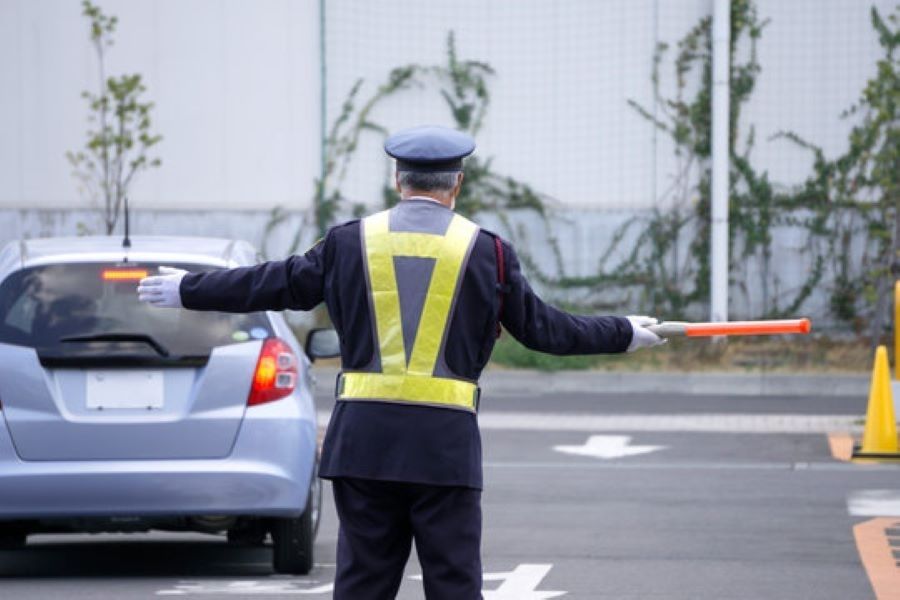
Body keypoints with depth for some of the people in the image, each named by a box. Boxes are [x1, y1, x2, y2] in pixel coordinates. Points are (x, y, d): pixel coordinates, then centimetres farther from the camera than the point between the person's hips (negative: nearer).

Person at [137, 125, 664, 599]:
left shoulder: (350, 244, 6)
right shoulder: (486, 251, 3)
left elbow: (273, 285, 14)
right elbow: (543, 327, 9)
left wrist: (187, 290, 28)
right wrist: (623, 335, 24)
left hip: (363, 439, 2)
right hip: (447, 444, -2)